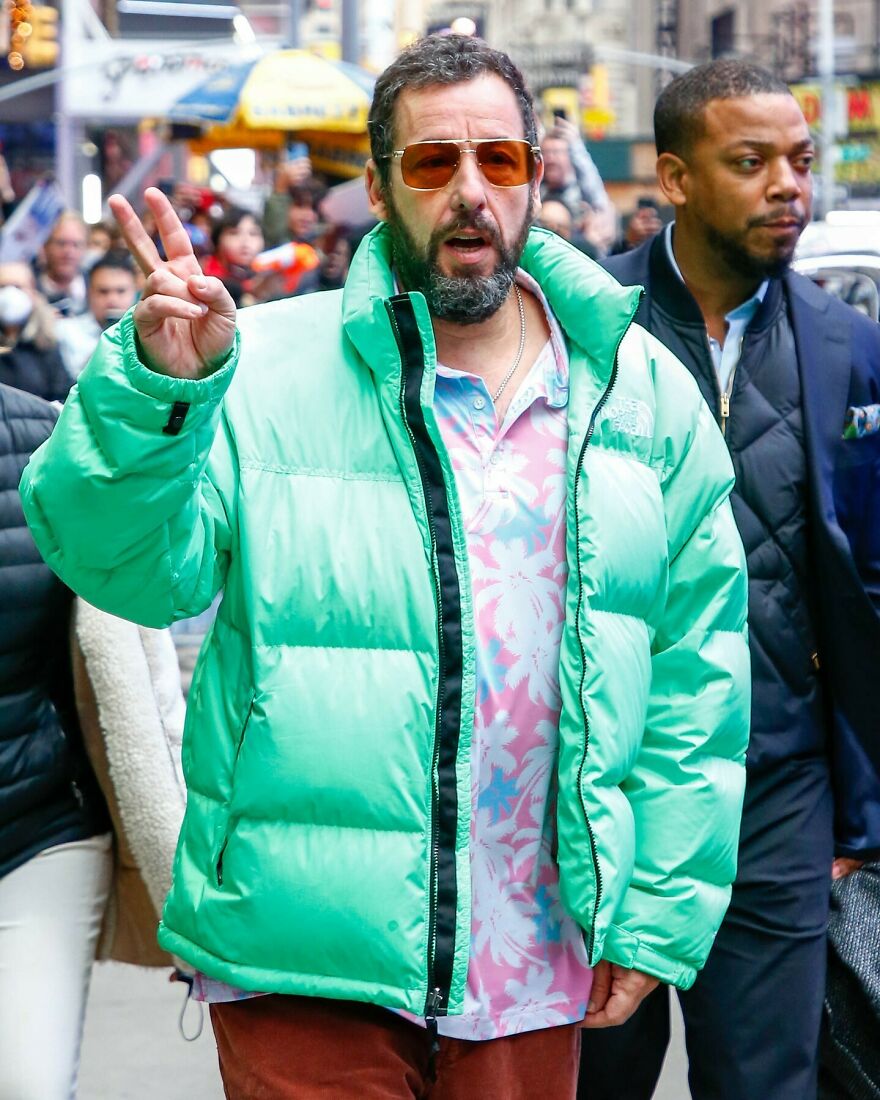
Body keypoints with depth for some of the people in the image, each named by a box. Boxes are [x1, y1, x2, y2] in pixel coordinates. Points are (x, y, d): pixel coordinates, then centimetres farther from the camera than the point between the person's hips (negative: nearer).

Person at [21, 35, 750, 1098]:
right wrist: (154, 390, -30)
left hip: (535, 971, 4)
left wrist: (658, 918, 4)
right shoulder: (262, 371, -5)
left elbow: (695, 675, 7)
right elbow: (133, 569, -14)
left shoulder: (645, 396, 4)